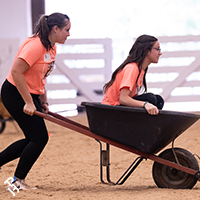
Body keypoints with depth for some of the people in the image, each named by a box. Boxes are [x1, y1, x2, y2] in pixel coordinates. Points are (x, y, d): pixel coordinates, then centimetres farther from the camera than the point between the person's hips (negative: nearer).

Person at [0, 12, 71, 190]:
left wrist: (43, 102, 12)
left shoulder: (51, 47, 7)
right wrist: (28, 103, -25)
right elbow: (16, 72, -27)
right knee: (40, 138, -6)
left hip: (31, 95, 10)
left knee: (34, 139, 10)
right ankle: (19, 179, 8)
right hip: (15, 94, -10)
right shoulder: (35, 45, -23)